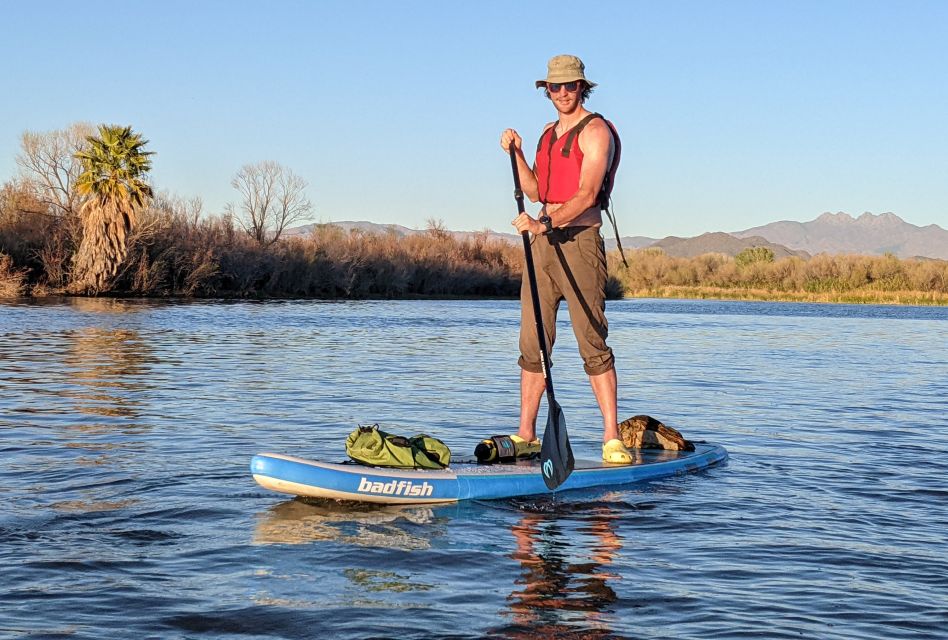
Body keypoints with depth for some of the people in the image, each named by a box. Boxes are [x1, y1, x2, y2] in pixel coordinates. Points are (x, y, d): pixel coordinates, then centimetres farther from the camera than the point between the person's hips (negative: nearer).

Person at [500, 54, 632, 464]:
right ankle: (525, 436, 11)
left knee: (592, 343, -8)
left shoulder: (594, 131, -5)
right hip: (542, 243, 7)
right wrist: (516, 154, 3)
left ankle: (611, 439, -5)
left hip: (579, 240, -7)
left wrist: (545, 222, -28)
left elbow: (587, 195, -17)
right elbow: (535, 192, 15)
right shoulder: (548, 133, 20)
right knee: (533, 344, 6)